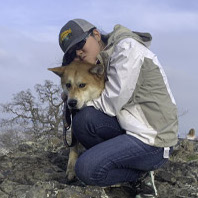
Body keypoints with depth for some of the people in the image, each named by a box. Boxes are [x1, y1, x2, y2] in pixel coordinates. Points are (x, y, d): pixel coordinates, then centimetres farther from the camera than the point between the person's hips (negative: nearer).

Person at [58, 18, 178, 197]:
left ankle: (140, 175, 3)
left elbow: (111, 105, -15)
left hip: (153, 141, -9)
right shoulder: (102, 61, 13)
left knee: (86, 169, -18)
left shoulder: (127, 48, -14)